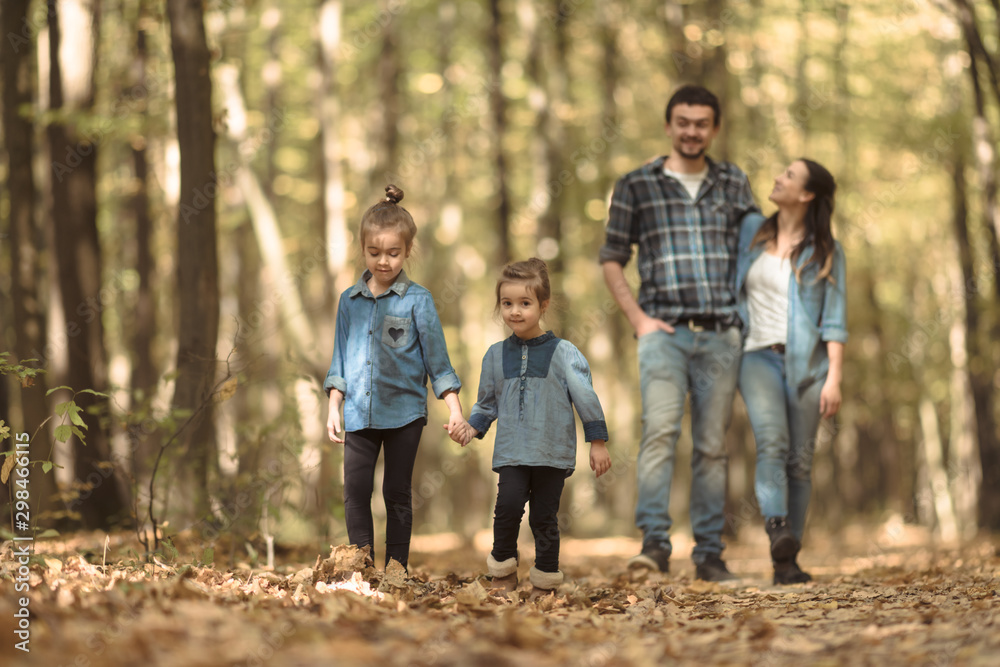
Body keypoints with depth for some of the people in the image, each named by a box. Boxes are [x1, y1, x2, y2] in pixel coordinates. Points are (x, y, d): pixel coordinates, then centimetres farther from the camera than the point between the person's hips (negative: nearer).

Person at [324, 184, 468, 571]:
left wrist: (454, 409, -4)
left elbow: (437, 358, 1)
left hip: (404, 411, -3)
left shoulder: (417, 300, -1)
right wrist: (334, 408, 9)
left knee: (397, 493, 3)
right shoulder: (350, 301, 8)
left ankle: (397, 567, 9)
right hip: (359, 413, 3)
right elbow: (340, 358, 14)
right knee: (355, 492, -3)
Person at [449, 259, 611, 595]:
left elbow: (586, 398, 2)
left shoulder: (563, 353, -2)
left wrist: (598, 443, 1)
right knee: (508, 506, -15)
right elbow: (487, 403, 18)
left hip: (553, 452, -2)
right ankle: (503, 570, 4)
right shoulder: (496, 355, 7)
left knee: (544, 517, 1)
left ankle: (545, 580, 17)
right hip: (511, 451, 2)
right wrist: (472, 427, 0)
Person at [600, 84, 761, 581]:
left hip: (721, 335, 2)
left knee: (712, 445, 4)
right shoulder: (636, 186, 7)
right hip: (664, 331, -2)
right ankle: (654, 542, -23)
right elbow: (612, 259, 10)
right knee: (660, 429, -19)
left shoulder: (734, 185, 14)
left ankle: (710, 553, 9)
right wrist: (638, 318, -2)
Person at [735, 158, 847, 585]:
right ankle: (778, 532, -41)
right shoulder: (751, 233, 9)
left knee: (800, 460, -1)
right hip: (759, 356, 0)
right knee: (771, 442, -23)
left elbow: (834, 319, 0)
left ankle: (786, 561, 5)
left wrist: (833, 378, -8)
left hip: (806, 361, 0)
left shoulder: (825, 251, 4)